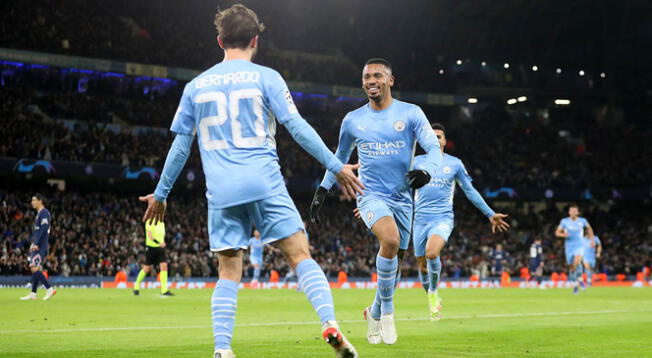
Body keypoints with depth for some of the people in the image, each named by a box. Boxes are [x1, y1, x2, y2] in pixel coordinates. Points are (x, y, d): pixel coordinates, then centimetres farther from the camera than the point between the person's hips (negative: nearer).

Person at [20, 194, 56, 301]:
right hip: (37, 245, 10)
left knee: (34, 268, -15)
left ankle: (50, 288, -16)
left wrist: (36, 243, -25)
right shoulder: (39, 214, 19)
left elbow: (43, 230, -21)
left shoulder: (44, 213, -11)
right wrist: (32, 241, 21)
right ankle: (33, 294, 11)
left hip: (40, 245, -10)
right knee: (35, 269, 9)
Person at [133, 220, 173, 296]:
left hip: (160, 248, 5)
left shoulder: (162, 223, 9)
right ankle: (136, 287, 25)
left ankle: (164, 291, -10)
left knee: (164, 266, -10)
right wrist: (159, 243, -33)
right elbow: (150, 236, -22)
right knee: (147, 269, 3)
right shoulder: (149, 222, -11)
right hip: (151, 247, -5)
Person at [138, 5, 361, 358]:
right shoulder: (265, 77, 4)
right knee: (301, 255, 0)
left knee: (229, 272, 8)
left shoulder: (196, 86, 13)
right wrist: (336, 166, 2)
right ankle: (329, 323, -17)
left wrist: (160, 194, 24)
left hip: (221, 192, 3)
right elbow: (297, 127, -2)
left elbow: (180, 146, 15)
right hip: (264, 183, -2)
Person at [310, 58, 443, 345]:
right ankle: (387, 309, -13)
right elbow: (340, 157, 20)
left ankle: (375, 313, 31)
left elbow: (434, 148, -6)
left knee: (391, 259, 6)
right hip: (371, 195, -1)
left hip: (402, 198, 2)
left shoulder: (411, 114, 0)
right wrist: (322, 191, 18)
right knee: (390, 240, -29)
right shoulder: (352, 120, 6)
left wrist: (426, 171, -27)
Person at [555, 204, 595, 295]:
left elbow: (589, 228, 20)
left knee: (577, 261, -28)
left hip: (579, 246, -1)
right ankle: (574, 285, 25)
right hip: (569, 247, 1)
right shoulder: (564, 221, -3)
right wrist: (563, 234, -20)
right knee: (572, 267, 5)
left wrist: (591, 239, 16)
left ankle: (580, 279, -7)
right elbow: (557, 232, 1)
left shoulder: (582, 221, -1)